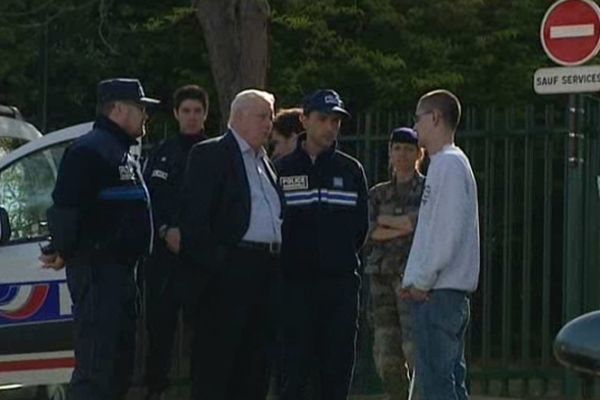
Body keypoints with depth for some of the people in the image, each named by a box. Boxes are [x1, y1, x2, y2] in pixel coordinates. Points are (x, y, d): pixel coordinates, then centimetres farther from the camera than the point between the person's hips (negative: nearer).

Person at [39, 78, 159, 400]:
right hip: (97, 269, -11)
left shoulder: (122, 153, 20)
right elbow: (65, 206, -22)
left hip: (121, 268, 11)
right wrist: (62, 252, -15)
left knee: (120, 360, 16)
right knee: (95, 365, -13)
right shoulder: (90, 150, -13)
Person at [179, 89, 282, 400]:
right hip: (230, 267, -8)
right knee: (216, 358, -6)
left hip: (266, 268, 8)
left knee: (254, 363, 9)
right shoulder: (211, 154, -2)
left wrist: (276, 263, 10)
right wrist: (211, 265, -16)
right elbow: (194, 214, -9)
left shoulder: (265, 162, 22)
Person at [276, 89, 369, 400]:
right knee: (295, 365, -3)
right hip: (295, 282, -2)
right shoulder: (283, 170, 3)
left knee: (338, 363, 3)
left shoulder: (351, 170, 10)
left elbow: (361, 225, 11)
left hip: (340, 283, 2)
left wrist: (341, 255, 4)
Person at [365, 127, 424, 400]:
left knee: (414, 348, -16)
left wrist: (384, 219, 0)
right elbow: (370, 232, 2)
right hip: (382, 275, 4)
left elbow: (420, 221, -11)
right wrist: (405, 228, -8)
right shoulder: (378, 194, 16)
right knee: (386, 354, 1)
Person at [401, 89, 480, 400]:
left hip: (439, 292, -10)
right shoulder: (442, 163, 20)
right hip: (438, 289, 10)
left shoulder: (449, 164, -11)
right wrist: (415, 278, 15)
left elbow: (448, 231, -19)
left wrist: (422, 280, -15)